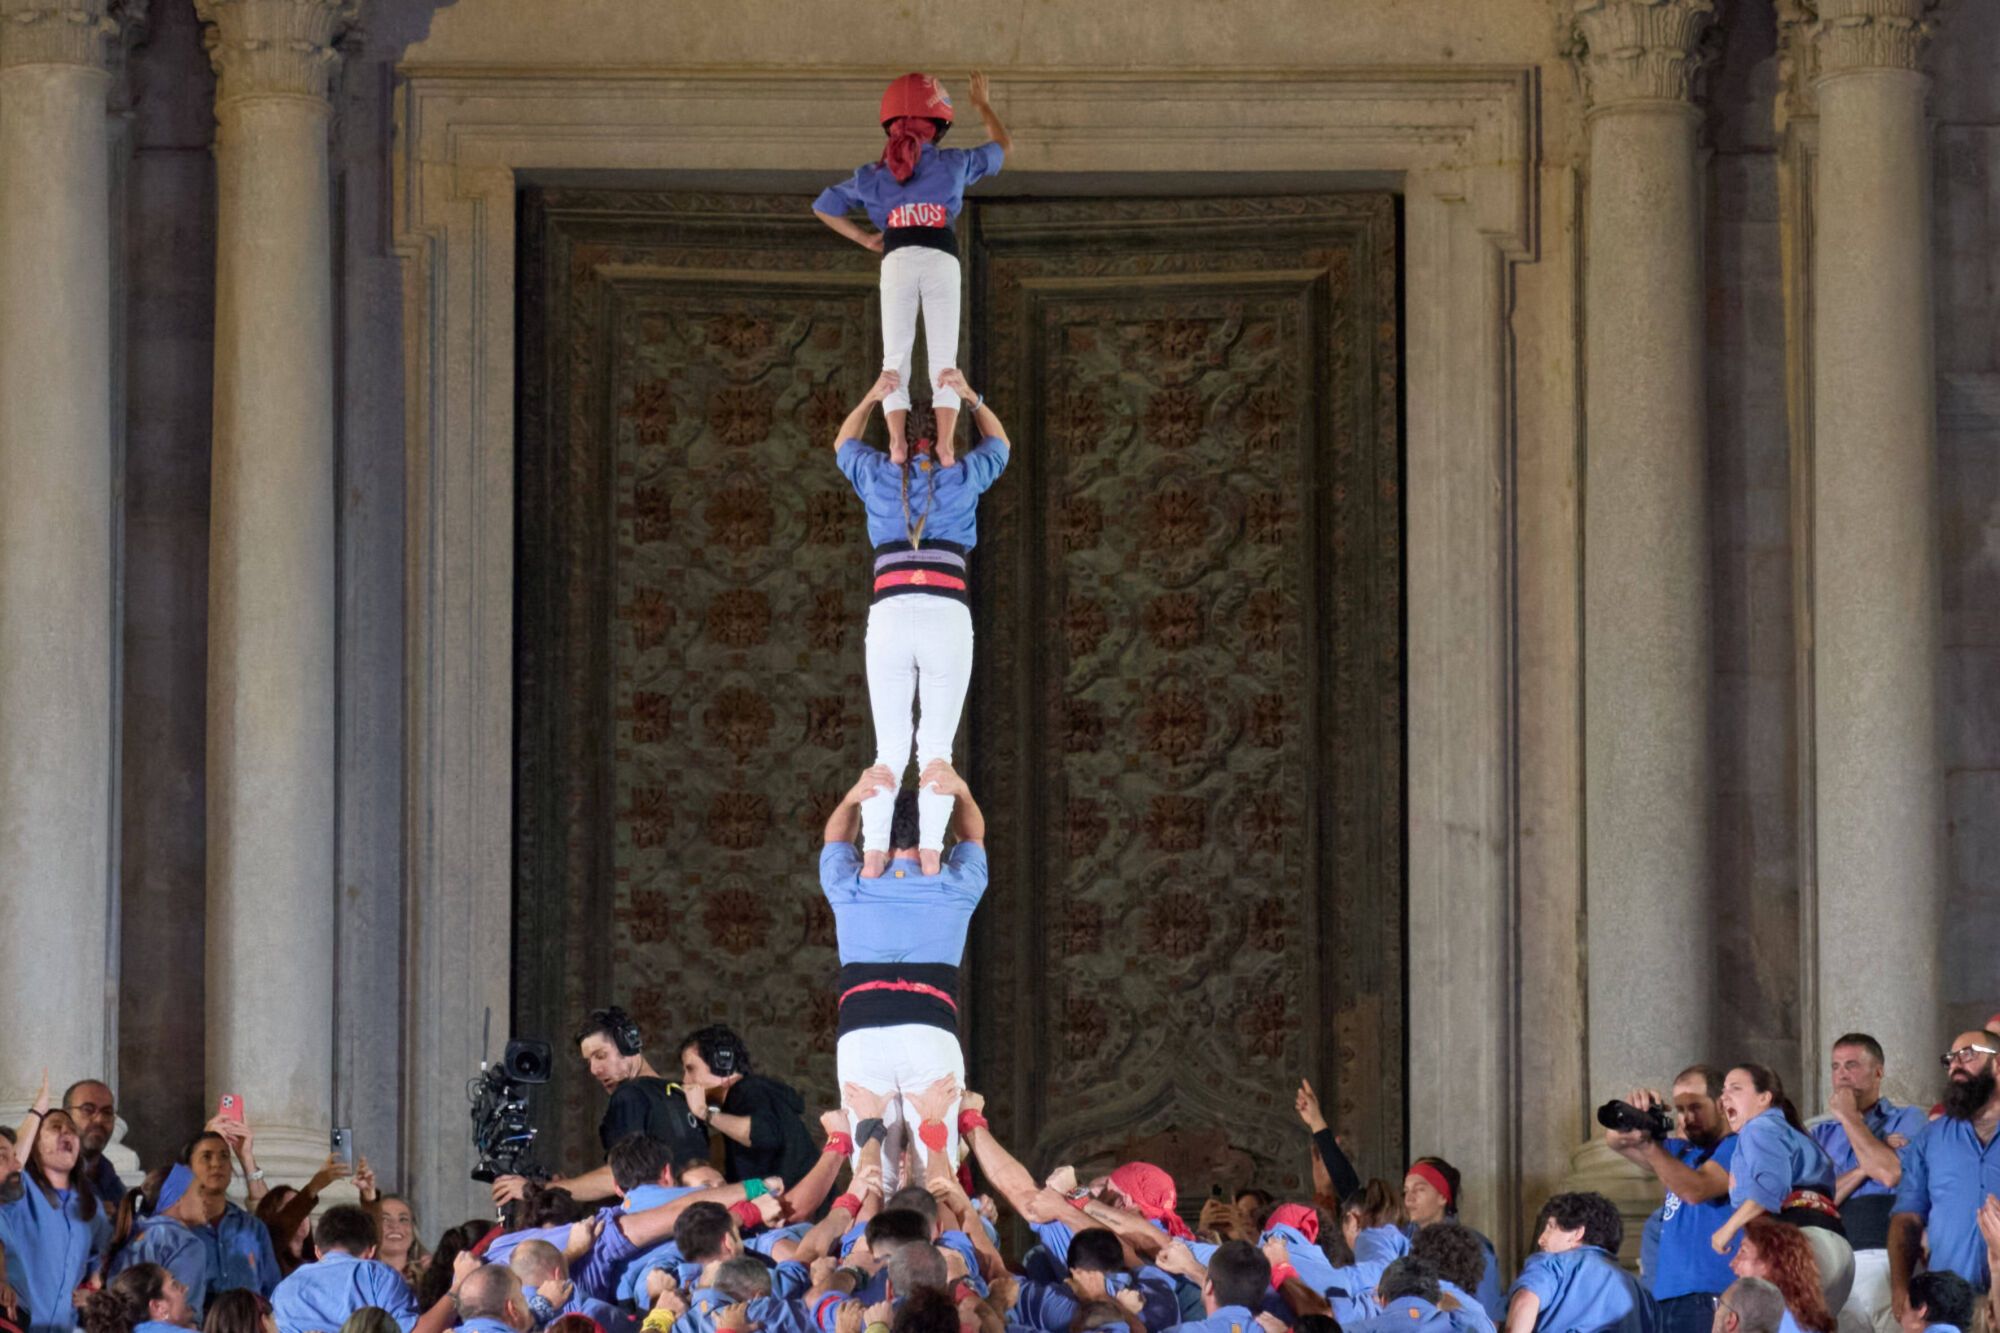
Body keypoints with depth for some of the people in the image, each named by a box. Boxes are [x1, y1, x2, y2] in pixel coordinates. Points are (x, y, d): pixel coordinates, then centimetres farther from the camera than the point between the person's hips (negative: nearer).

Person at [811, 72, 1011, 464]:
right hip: (940, 259, -1)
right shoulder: (953, 163, 17)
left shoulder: (873, 176, 21)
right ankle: (944, 444, -22)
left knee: (895, 356, -2)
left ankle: (897, 442, -22)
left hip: (897, 260, 1)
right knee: (944, 358, -5)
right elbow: (1002, 147, 35)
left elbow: (823, 207, 28)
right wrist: (982, 103, 49)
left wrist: (864, 239, 28)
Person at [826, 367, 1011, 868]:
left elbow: (843, 445, 40)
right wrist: (971, 397, 29)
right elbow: (999, 444, 37)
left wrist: (871, 398, 30)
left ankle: (873, 856, -17)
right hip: (947, 620, -1)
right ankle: (930, 857, -21)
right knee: (936, 748, -3)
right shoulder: (962, 476, 15)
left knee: (890, 749, 1)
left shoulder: (879, 474, 17)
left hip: (889, 620, 1)